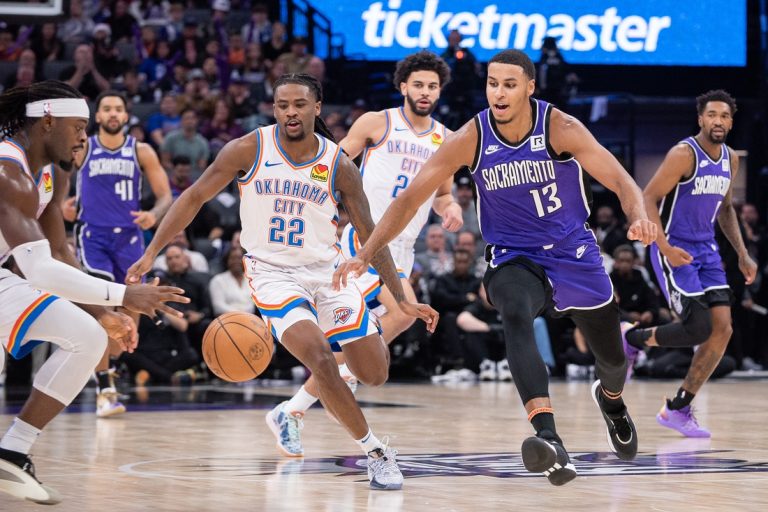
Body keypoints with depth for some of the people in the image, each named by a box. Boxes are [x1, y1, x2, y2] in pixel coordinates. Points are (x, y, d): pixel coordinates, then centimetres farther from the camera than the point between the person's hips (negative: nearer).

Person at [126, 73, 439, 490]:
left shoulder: (339, 166, -6)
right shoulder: (249, 150, -9)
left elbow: (369, 236, 1)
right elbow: (194, 197, -2)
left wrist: (403, 300, -1)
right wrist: (151, 253, -9)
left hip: (326, 272, 3)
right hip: (272, 272, -3)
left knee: (374, 374, 0)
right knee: (319, 358, -25)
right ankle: (375, 452, -9)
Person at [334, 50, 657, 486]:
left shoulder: (560, 128, -19)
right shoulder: (471, 139, -15)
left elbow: (621, 180, -26)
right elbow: (411, 198, -13)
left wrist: (640, 217, -48)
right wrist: (366, 254, -24)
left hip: (574, 253, 1)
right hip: (513, 258, -1)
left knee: (613, 357, 14)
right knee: (517, 318, -36)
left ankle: (611, 398, 56)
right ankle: (551, 441, -52)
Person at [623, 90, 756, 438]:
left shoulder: (730, 159, 9)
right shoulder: (684, 154, -15)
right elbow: (648, 199, -16)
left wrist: (742, 254, 15)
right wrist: (665, 247, -27)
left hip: (706, 249, 7)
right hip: (675, 250, -7)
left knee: (722, 329, -4)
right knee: (698, 328, -17)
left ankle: (678, 409, 5)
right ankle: (633, 339, 11)